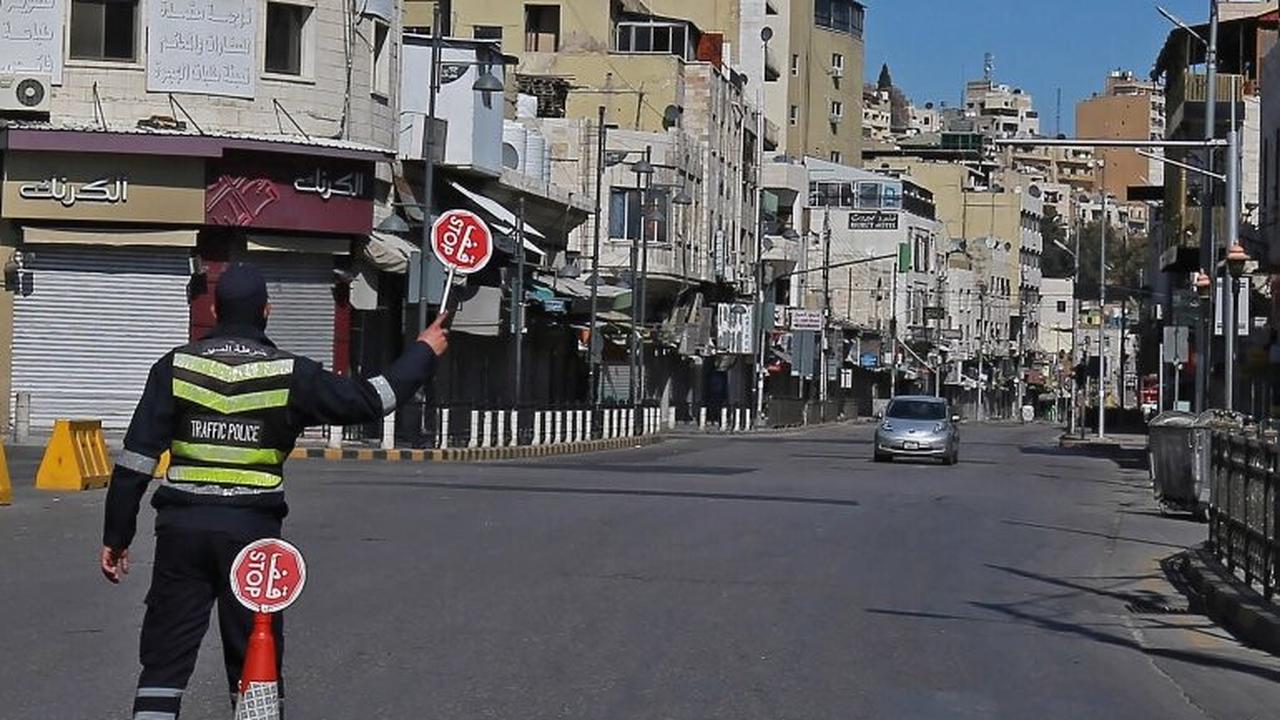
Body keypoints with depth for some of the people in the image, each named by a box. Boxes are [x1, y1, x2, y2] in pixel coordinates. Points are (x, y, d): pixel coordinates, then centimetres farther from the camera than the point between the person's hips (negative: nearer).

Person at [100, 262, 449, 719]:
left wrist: (116, 536, 6)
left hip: (182, 527, 1)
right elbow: (369, 400, 4)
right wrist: (424, 352, 18)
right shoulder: (290, 374, -3)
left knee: (164, 659, 5)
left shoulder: (177, 367, 1)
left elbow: (135, 458, 0)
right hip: (253, 529, -1)